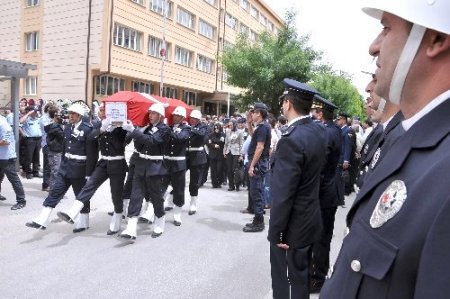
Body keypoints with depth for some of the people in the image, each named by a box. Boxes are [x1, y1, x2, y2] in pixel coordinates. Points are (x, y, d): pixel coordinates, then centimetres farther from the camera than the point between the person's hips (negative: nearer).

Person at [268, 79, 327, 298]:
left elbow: (283, 194, -24)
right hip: (309, 219, 8)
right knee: (301, 277, 24)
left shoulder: (292, 139, -25)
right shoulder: (319, 131, 1)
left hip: (293, 226, -8)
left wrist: (276, 232, -16)